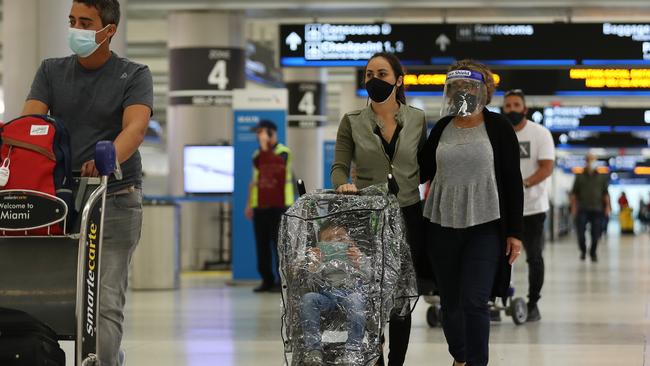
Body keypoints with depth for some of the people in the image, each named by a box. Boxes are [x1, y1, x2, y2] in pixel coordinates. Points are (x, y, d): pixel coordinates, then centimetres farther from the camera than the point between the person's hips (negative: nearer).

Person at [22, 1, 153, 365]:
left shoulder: (134, 75, 1)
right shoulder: (52, 71, 12)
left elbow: (135, 127, -16)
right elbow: (31, 120, -2)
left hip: (115, 201, -4)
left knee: (106, 303, -10)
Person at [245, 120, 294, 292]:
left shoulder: (283, 152, -4)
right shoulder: (257, 154, 16)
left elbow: (275, 165, -24)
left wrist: (265, 147, -18)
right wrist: (249, 203, 16)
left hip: (279, 206, -6)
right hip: (260, 207, 6)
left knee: (279, 244, -6)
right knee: (262, 245, 6)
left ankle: (283, 281, -2)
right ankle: (267, 280, 12)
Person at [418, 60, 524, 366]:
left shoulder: (498, 128, -2)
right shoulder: (442, 128, 7)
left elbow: (513, 182, -2)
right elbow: (423, 171, 13)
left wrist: (514, 232, -5)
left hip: (484, 228, -4)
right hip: (442, 226, 4)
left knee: (474, 303, -12)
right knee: (449, 302, 9)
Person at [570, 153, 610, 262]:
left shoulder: (601, 177, 10)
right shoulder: (580, 177, 8)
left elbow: (605, 193, 11)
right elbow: (574, 193, 8)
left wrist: (607, 207, 1)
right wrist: (574, 207, 0)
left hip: (597, 209, 1)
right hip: (583, 210, -1)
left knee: (596, 234, 0)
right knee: (580, 233, -8)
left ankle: (593, 253, 19)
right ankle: (583, 251, 15)